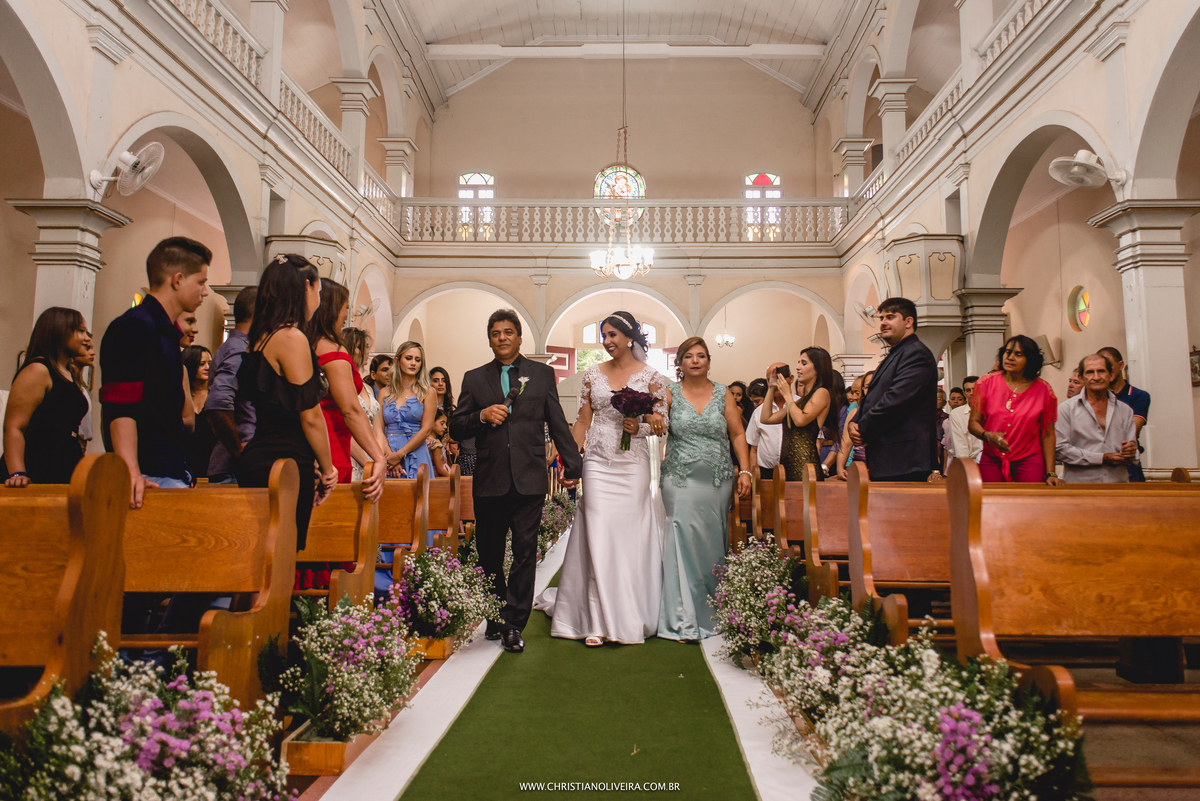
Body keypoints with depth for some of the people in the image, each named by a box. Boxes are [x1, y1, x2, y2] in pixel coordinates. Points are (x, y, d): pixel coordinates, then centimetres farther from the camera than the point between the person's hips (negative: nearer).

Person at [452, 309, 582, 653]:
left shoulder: (543, 374, 10)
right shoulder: (474, 379, 11)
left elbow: (558, 424, 9)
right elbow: (456, 428, 9)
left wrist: (573, 464, 5)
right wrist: (482, 415, -9)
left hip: (530, 480, -1)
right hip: (489, 481, 2)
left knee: (525, 551, -5)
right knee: (490, 556, 9)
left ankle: (514, 624, 4)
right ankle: (495, 619, 24)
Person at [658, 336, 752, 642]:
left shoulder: (723, 394, 7)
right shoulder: (670, 394, 4)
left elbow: (738, 434, 6)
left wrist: (745, 470, -3)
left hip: (718, 481, 2)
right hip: (681, 480, -2)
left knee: (713, 544, 8)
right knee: (684, 543, -6)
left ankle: (712, 612, 25)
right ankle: (685, 621, 1)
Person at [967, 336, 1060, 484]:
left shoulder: (1043, 390, 4)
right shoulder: (986, 383, 2)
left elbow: (1047, 434, 5)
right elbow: (973, 423, 3)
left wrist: (1050, 473, 0)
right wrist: (988, 436, -19)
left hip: (1029, 461, 0)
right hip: (991, 462, 0)